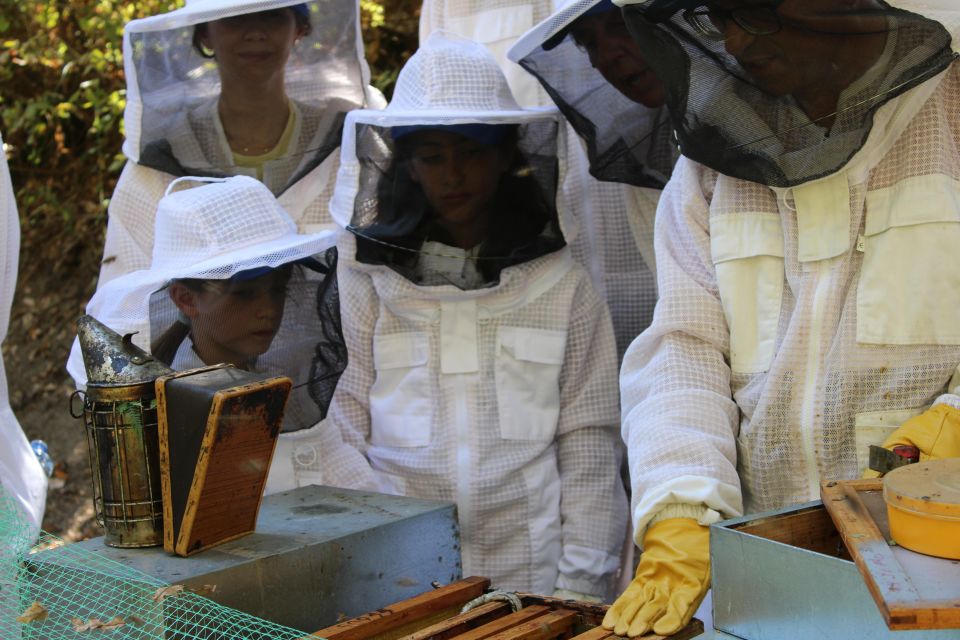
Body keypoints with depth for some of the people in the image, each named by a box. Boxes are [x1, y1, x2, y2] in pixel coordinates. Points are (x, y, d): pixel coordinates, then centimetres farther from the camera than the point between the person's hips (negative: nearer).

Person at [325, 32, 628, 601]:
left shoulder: (560, 285, 1)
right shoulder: (371, 282, 2)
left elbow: (588, 441, 0)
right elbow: (345, 434, 3)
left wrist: (580, 584, -4)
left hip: (531, 575, 0)